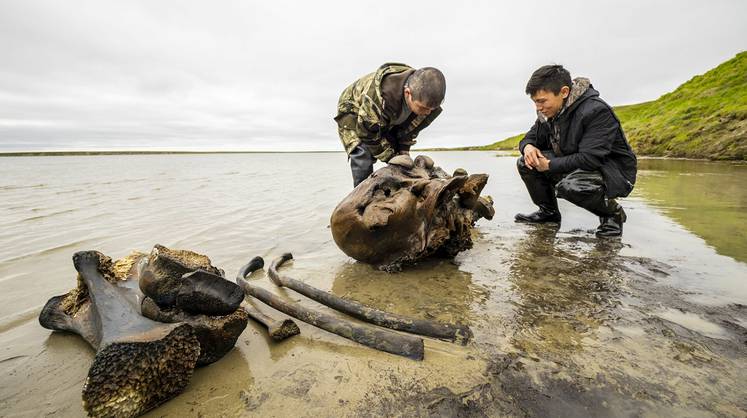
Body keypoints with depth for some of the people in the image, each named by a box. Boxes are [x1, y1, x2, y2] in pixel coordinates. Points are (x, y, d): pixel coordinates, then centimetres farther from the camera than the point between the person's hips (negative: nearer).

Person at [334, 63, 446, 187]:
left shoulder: (424, 100, -25)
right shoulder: (378, 97, -45)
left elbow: (411, 128, -6)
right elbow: (369, 133, -32)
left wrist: (403, 154, -14)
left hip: (388, 121, 6)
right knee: (363, 161, -25)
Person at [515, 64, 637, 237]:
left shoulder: (596, 111, -25)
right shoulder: (548, 113, -2)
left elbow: (591, 159, -32)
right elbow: (530, 137, 8)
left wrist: (550, 165, -27)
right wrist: (528, 147, -17)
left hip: (613, 172, -7)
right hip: (573, 167, 7)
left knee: (569, 186, -39)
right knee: (525, 163, -8)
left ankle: (613, 212, -6)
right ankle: (549, 212, 8)